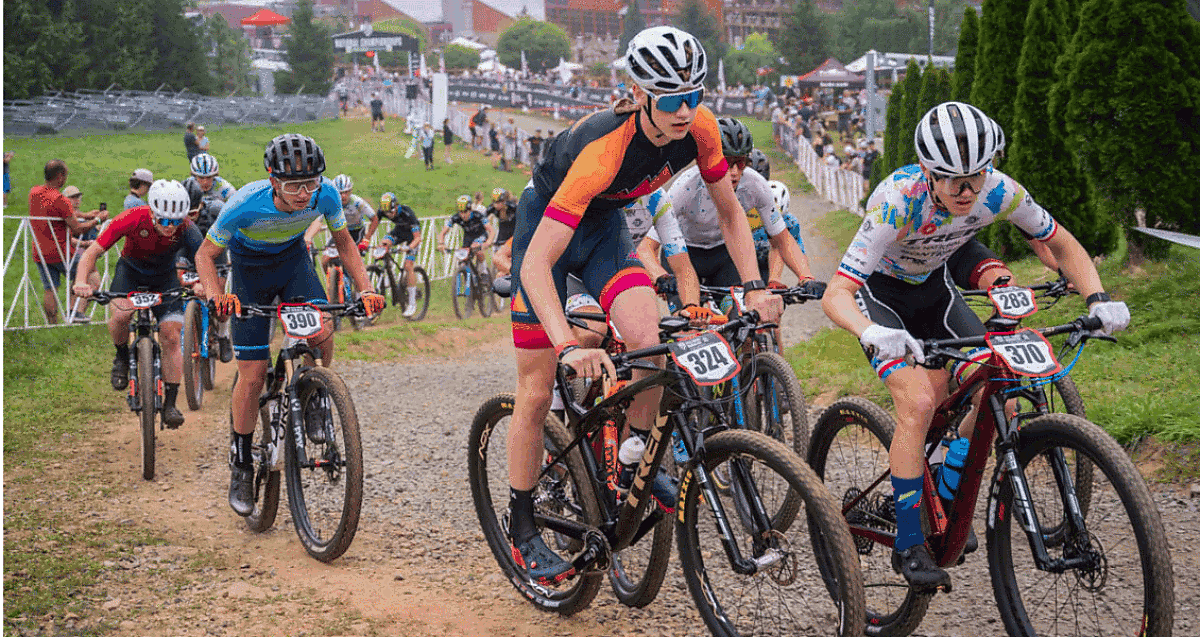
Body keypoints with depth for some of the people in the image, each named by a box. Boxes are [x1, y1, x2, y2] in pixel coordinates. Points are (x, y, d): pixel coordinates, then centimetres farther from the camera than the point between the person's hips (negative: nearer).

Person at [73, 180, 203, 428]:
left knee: (171, 336, -13)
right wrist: (82, 282, -46)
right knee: (122, 313, -31)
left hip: (165, 277, 1)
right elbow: (92, 252, -28)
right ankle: (122, 357, 0)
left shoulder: (186, 230, -29)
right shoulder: (132, 219, -32)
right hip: (131, 270, -1)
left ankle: (170, 403, -3)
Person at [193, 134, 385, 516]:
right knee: (253, 374, -6)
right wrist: (215, 294, -40)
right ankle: (241, 465, 12)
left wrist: (366, 288, -19)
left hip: (293, 259, 2)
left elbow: (343, 242, -6)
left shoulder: (325, 194, -26)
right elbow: (205, 254, -20)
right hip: (250, 270, -2)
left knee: (321, 332, -27)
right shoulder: (246, 205, -34)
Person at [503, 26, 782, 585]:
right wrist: (569, 347, -54)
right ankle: (521, 531, 13)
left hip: (604, 225, 5)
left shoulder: (699, 129, -22)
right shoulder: (603, 148, -39)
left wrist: (755, 286, -14)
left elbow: (729, 209, -3)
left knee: (650, 341, -21)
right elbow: (536, 264, -42)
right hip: (545, 221, -5)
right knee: (537, 392, -2)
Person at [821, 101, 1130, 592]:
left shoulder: (999, 192, -25)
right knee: (919, 402, -25)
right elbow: (835, 295, -42)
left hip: (933, 287, 5)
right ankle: (908, 545, -13)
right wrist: (873, 334, -62)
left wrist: (1098, 300, -24)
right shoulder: (898, 201, -37)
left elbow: (1062, 244, -7)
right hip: (879, 292, -4)